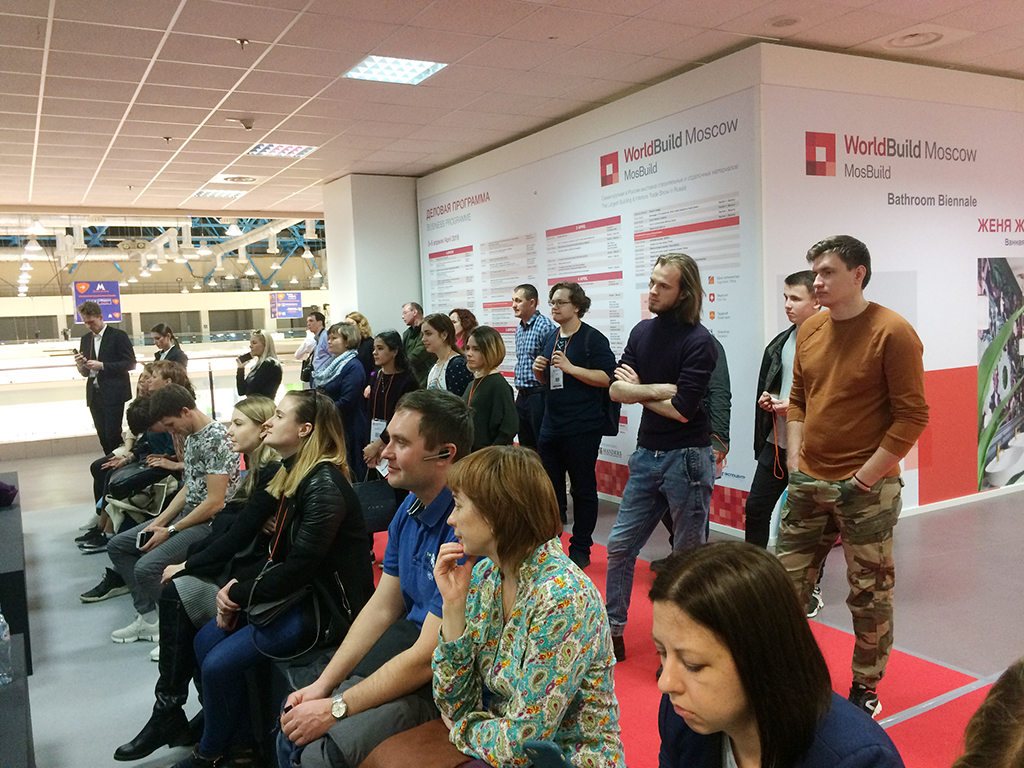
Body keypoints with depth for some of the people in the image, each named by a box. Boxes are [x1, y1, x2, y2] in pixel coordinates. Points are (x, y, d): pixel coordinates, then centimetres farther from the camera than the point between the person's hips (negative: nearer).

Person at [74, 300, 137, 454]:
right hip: (94, 395, 6)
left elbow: (130, 364, -8)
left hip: (113, 394, -6)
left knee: (113, 436, -8)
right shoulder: (85, 339, 16)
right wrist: (81, 365, -5)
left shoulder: (118, 336, -3)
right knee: (103, 436, 5)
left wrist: (102, 366, -16)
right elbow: (85, 372, 18)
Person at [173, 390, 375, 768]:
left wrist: (239, 595, -13)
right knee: (205, 641, 2)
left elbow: (300, 567, -24)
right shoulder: (294, 475, 8)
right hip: (297, 592, 10)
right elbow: (279, 556, 12)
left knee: (219, 664, -11)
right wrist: (238, 585, -3)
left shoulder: (325, 486, -23)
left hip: (326, 605, -9)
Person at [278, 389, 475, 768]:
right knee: (293, 725, 3)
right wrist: (323, 685, 2)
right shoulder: (409, 509, 2)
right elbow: (382, 608, 9)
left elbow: (428, 657, -24)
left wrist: (337, 707, -15)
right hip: (408, 642, 8)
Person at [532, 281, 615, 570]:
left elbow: (607, 377, -17)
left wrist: (570, 368, -22)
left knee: (583, 489, 4)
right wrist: (539, 370, 2)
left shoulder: (593, 338, -8)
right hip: (551, 425, 7)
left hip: (582, 428, -7)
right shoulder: (550, 338, 14)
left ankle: (580, 549, 15)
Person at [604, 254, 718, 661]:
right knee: (620, 546, 11)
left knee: (688, 556, 8)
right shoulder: (643, 331, 7)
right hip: (646, 454, 6)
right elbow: (616, 389, 0)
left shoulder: (699, 342, -13)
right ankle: (613, 630, 26)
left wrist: (638, 390, -6)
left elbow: (681, 409, -20)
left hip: (686, 458, -6)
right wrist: (658, 389, -17)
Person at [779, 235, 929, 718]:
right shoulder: (809, 330, 7)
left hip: (865, 489, -5)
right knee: (785, 582, 11)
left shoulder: (892, 332, -12)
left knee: (869, 593, 8)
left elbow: (912, 416, -12)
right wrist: (795, 461, 5)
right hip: (807, 484, 6)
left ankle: (865, 688, 27)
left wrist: (864, 478, -14)